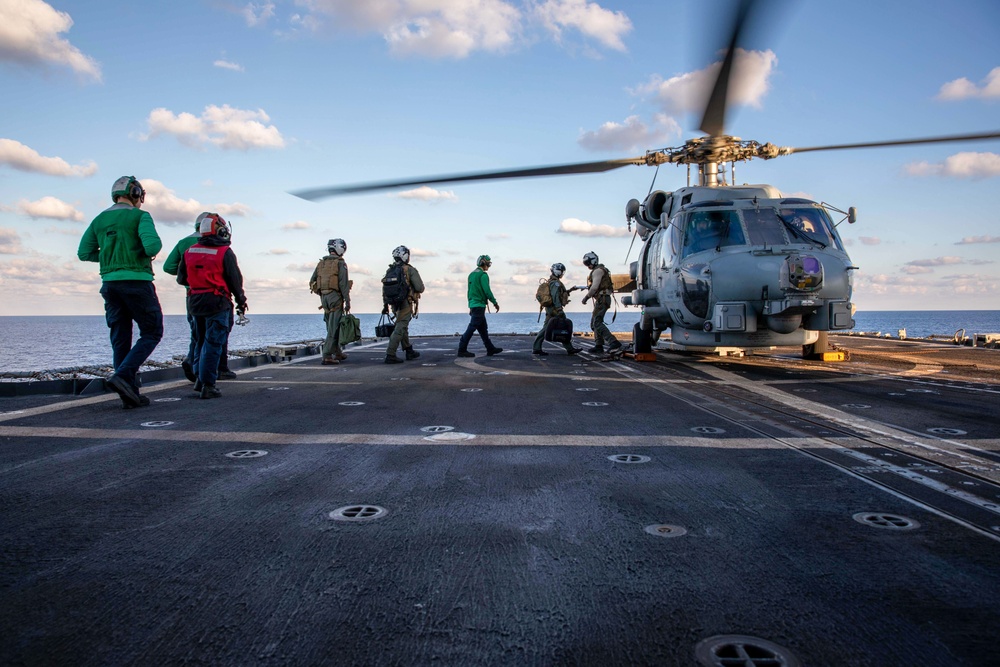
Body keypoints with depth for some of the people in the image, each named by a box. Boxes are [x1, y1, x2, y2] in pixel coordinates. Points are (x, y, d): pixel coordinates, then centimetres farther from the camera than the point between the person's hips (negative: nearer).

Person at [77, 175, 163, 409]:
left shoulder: (100, 219, 13)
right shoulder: (140, 216, -4)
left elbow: (84, 253, 11)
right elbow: (152, 245, -20)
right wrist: (149, 254, 2)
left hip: (109, 283, 6)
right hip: (137, 281, -6)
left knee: (120, 339, 8)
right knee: (152, 333, 4)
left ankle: (130, 394, 7)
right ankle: (122, 375, -15)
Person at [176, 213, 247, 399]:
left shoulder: (189, 252, 8)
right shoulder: (225, 253, -9)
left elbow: (181, 278, 13)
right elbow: (235, 280, -5)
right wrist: (241, 301, 8)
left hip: (194, 302, 6)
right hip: (217, 302, -6)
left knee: (202, 340, 19)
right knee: (213, 344, -4)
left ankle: (200, 378, 17)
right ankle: (207, 385, -4)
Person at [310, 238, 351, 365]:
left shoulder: (321, 263, 13)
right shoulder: (340, 263, -6)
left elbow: (312, 282, 13)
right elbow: (343, 283, -13)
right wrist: (347, 301, -11)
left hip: (324, 297, 7)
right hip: (335, 296, -7)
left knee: (331, 327, 17)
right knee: (333, 328, -6)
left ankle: (337, 353, 27)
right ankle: (327, 357, -10)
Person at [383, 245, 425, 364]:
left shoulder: (390, 270, 7)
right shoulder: (410, 270, -11)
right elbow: (420, 288, -14)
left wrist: (386, 305, 18)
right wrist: (413, 289, 9)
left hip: (394, 304, 7)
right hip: (406, 304, -7)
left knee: (403, 327, 20)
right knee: (399, 329, -6)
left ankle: (409, 352, 30)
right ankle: (390, 355, -10)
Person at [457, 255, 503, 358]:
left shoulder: (472, 274, 16)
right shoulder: (483, 275, -12)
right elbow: (487, 291, -17)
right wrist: (495, 303, -8)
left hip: (473, 305, 10)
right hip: (480, 305, -10)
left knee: (483, 328, 13)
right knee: (472, 327, -8)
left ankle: (490, 349, 19)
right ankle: (462, 349, -8)